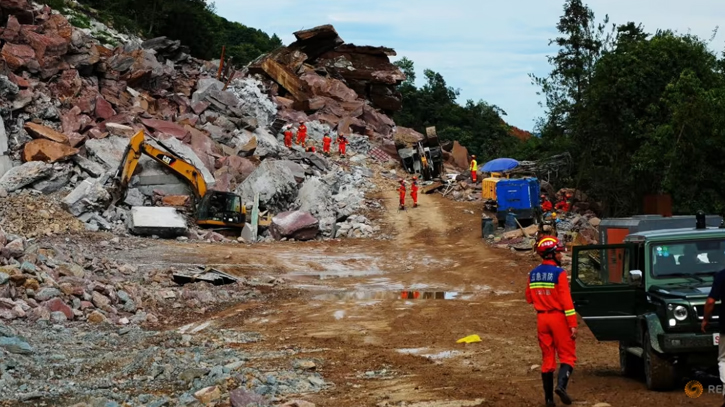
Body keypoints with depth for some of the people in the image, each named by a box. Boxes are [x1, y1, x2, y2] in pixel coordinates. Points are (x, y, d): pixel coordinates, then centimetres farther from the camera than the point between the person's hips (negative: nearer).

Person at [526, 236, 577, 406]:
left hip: (542, 318, 6)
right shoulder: (559, 273, -14)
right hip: (558, 317, -6)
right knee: (567, 355, 3)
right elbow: (566, 300, -17)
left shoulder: (533, 274, 5)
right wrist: (573, 324, -16)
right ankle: (561, 385, -19)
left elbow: (529, 298, 13)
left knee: (547, 357, 11)